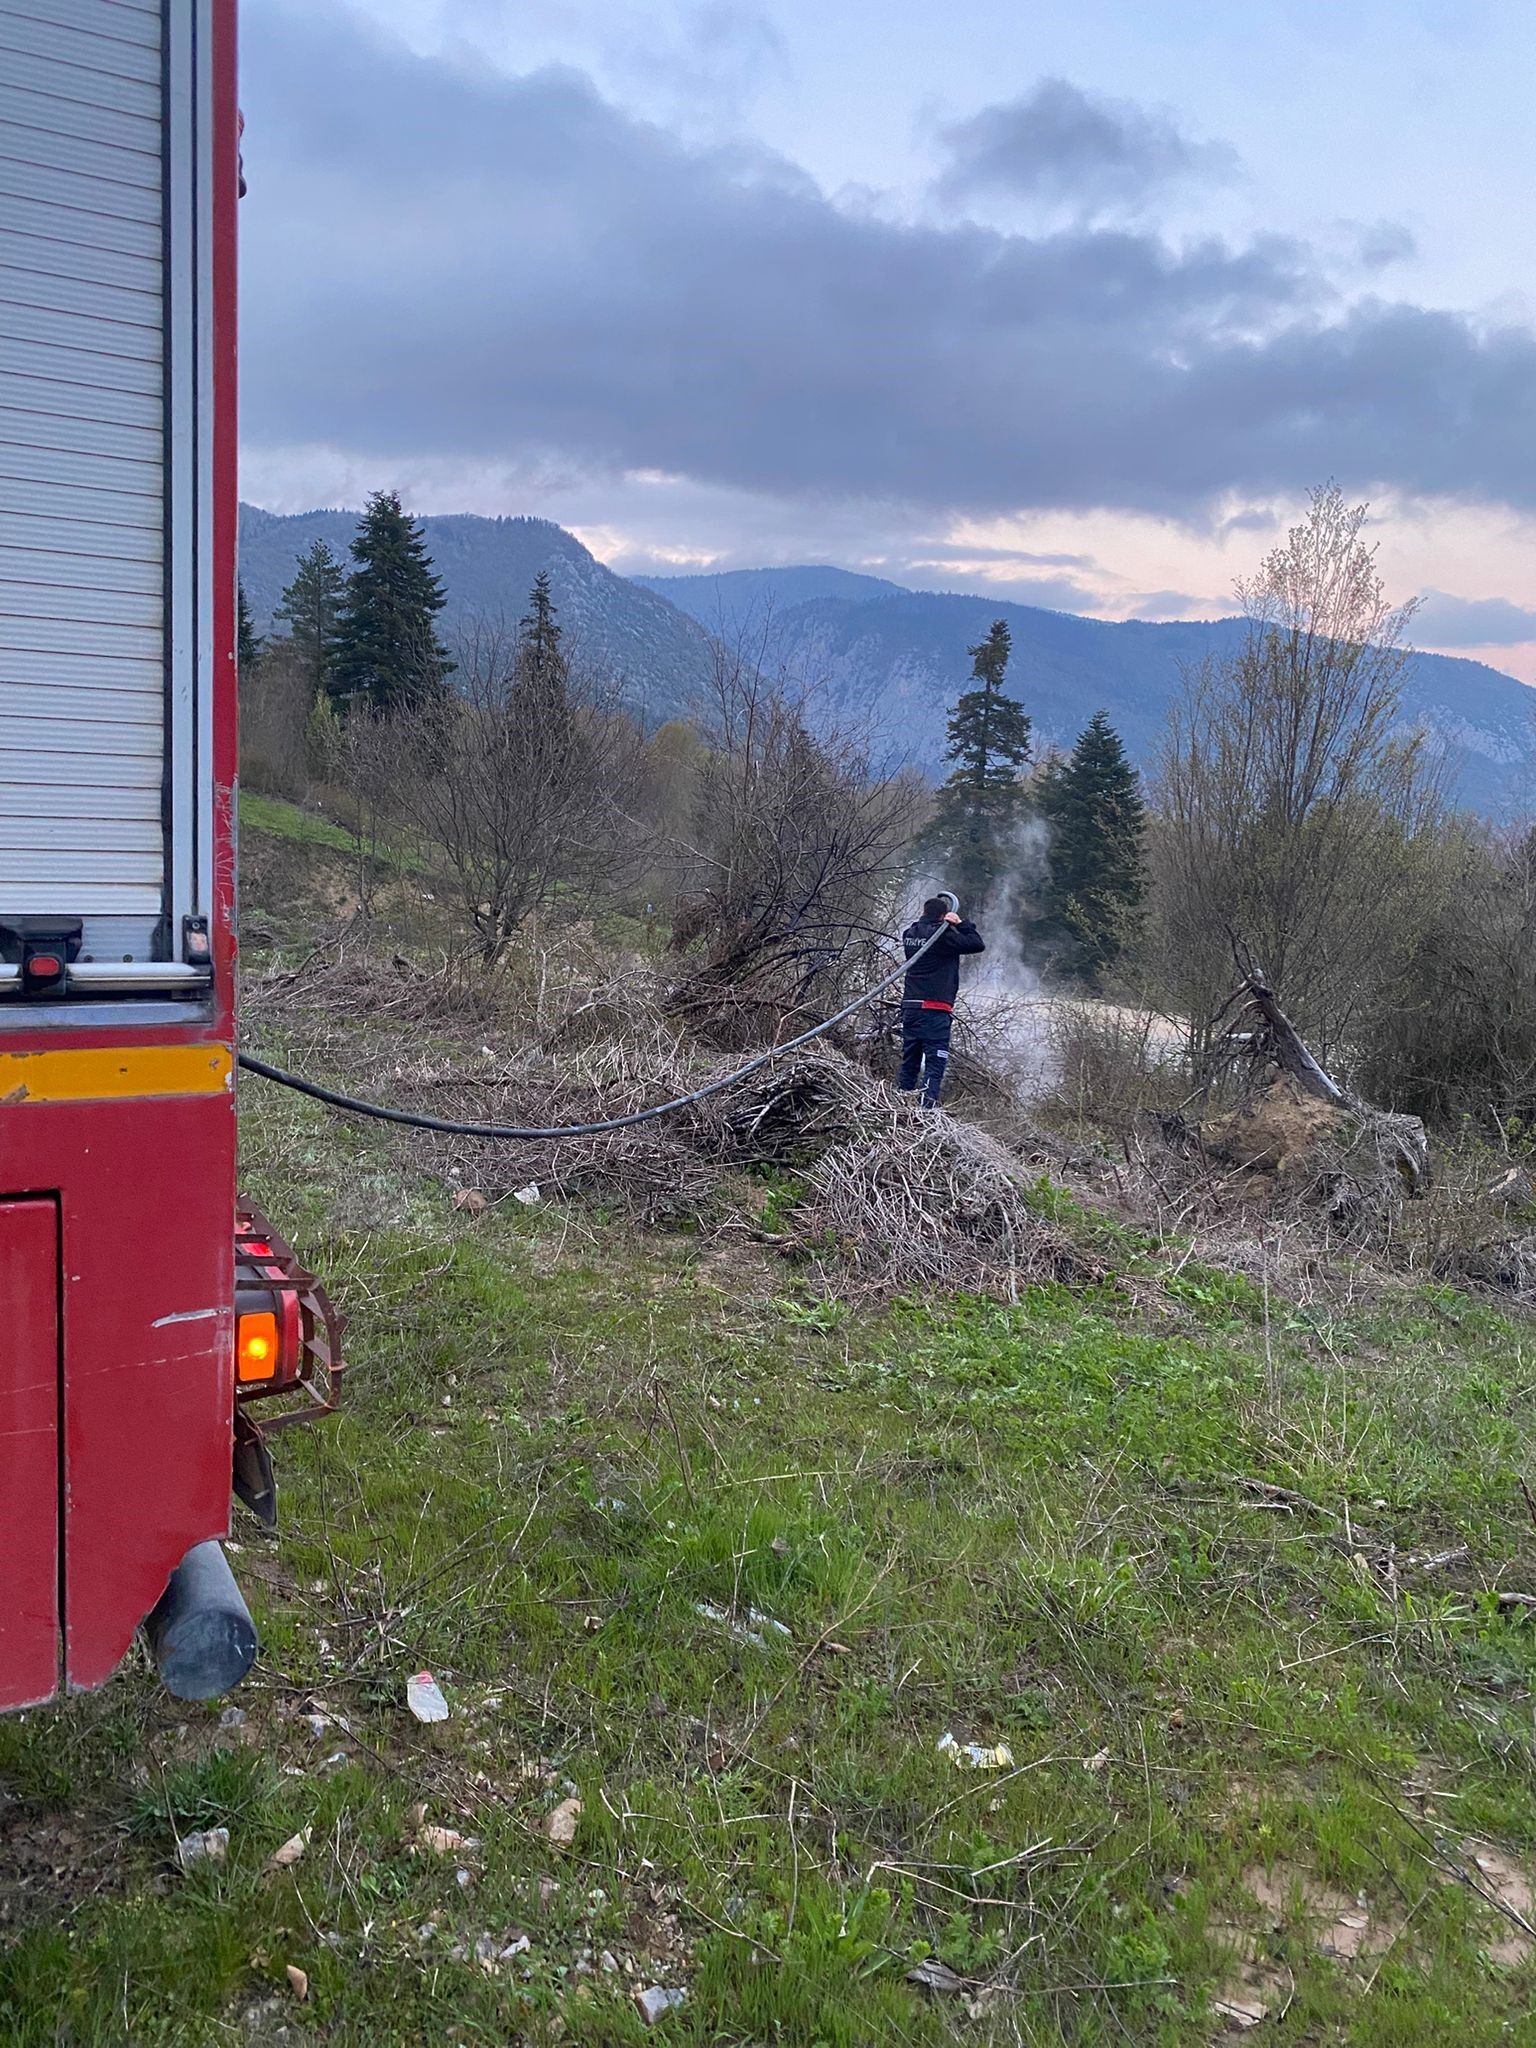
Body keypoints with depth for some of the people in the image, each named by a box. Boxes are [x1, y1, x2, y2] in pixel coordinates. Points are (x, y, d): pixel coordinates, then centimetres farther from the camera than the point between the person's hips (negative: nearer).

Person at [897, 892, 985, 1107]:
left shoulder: (909, 934, 9)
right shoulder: (943, 935, -10)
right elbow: (978, 944, -6)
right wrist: (961, 923, 2)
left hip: (909, 1007, 7)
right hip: (935, 1010, -7)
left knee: (909, 1061, 15)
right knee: (935, 1062, -6)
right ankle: (927, 1107, -15)